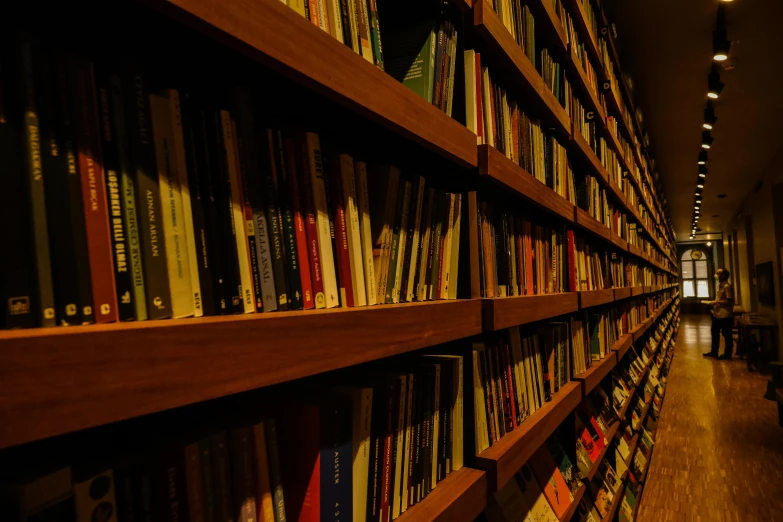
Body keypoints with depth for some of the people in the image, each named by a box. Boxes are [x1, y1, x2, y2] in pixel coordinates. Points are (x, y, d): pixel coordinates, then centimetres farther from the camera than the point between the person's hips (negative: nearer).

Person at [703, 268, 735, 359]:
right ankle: (714, 352, 26)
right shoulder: (719, 285, 12)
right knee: (715, 332, 16)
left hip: (725, 315, -10)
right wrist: (714, 303, 8)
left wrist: (717, 302, -20)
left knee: (727, 335, 4)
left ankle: (727, 354, 16)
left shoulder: (727, 286, -17)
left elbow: (730, 302, -21)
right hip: (717, 314, 10)